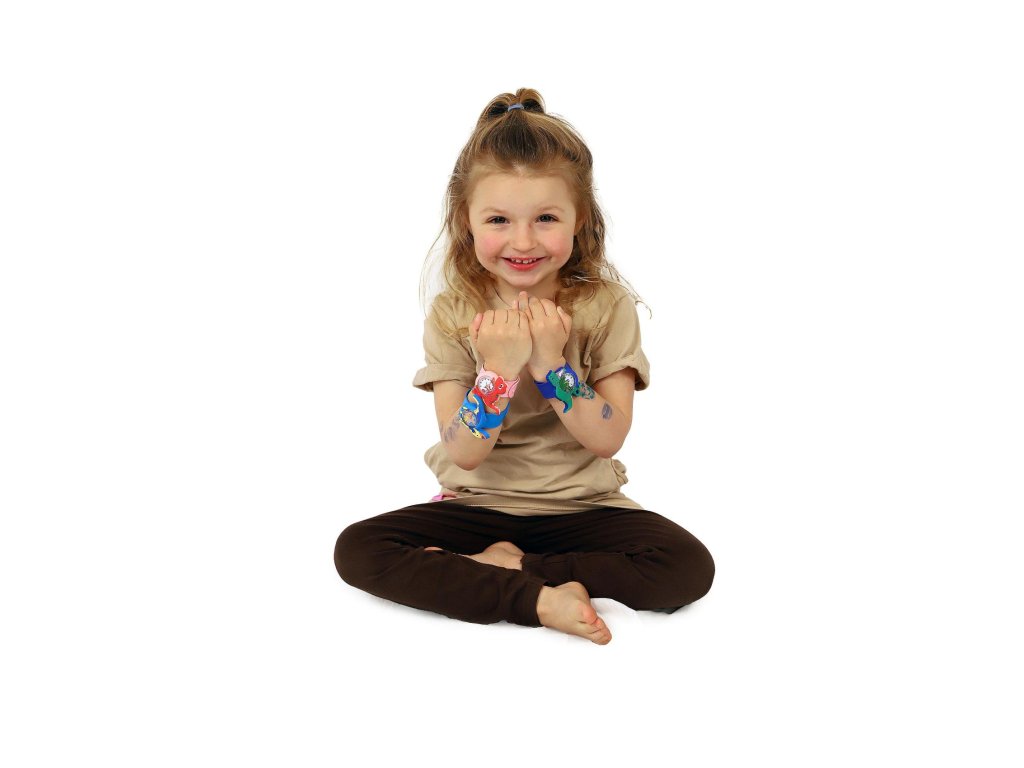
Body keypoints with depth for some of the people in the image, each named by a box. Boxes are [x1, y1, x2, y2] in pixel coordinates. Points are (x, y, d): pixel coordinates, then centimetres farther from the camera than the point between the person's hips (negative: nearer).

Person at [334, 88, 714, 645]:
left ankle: (505, 565, -14)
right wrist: (499, 369, -27)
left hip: (582, 506, 0)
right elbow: (464, 453, -12)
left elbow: (607, 439, -12)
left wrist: (551, 363, -24)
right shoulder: (451, 316, -6)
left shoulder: (607, 306, -7)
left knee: (688, 565, -25)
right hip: (477, 503, 1)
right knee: (357, 550, -22)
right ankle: (542, 600, -25)